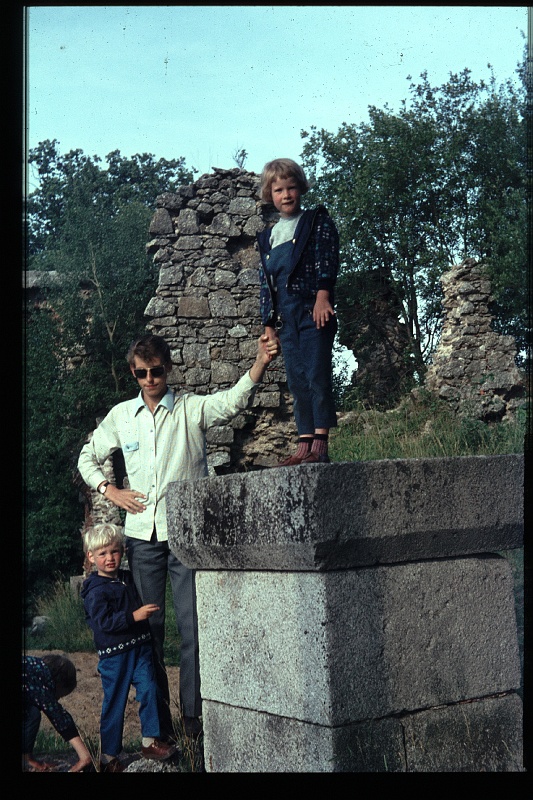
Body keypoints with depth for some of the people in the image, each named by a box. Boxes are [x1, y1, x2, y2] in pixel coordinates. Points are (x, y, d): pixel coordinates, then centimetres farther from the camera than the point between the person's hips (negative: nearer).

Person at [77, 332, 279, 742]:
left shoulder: (192, 408, -1)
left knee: (194, 628, -3)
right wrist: (111, 492, 5)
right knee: (147, 628, 8)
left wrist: (261, 362, -39)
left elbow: (233, 400, -21)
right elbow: (88, 457, 22)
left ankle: (194, 717, 8)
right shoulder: (121, 416, 9)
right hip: (142, 536, 3)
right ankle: (157, 720, 18)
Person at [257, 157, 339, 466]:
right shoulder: (268, 236, 20)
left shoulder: (318, 220, 7)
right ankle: (305, 445, 5)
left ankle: (320, 445, -9)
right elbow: (265, 281, 19)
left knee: (317, 376, -10)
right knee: (297, 381, 4)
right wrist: (268, 322, 13)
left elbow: (327, 259, -5)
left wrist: (323, 295, -18)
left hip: (313, 308, -5)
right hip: (285, 317, 5)